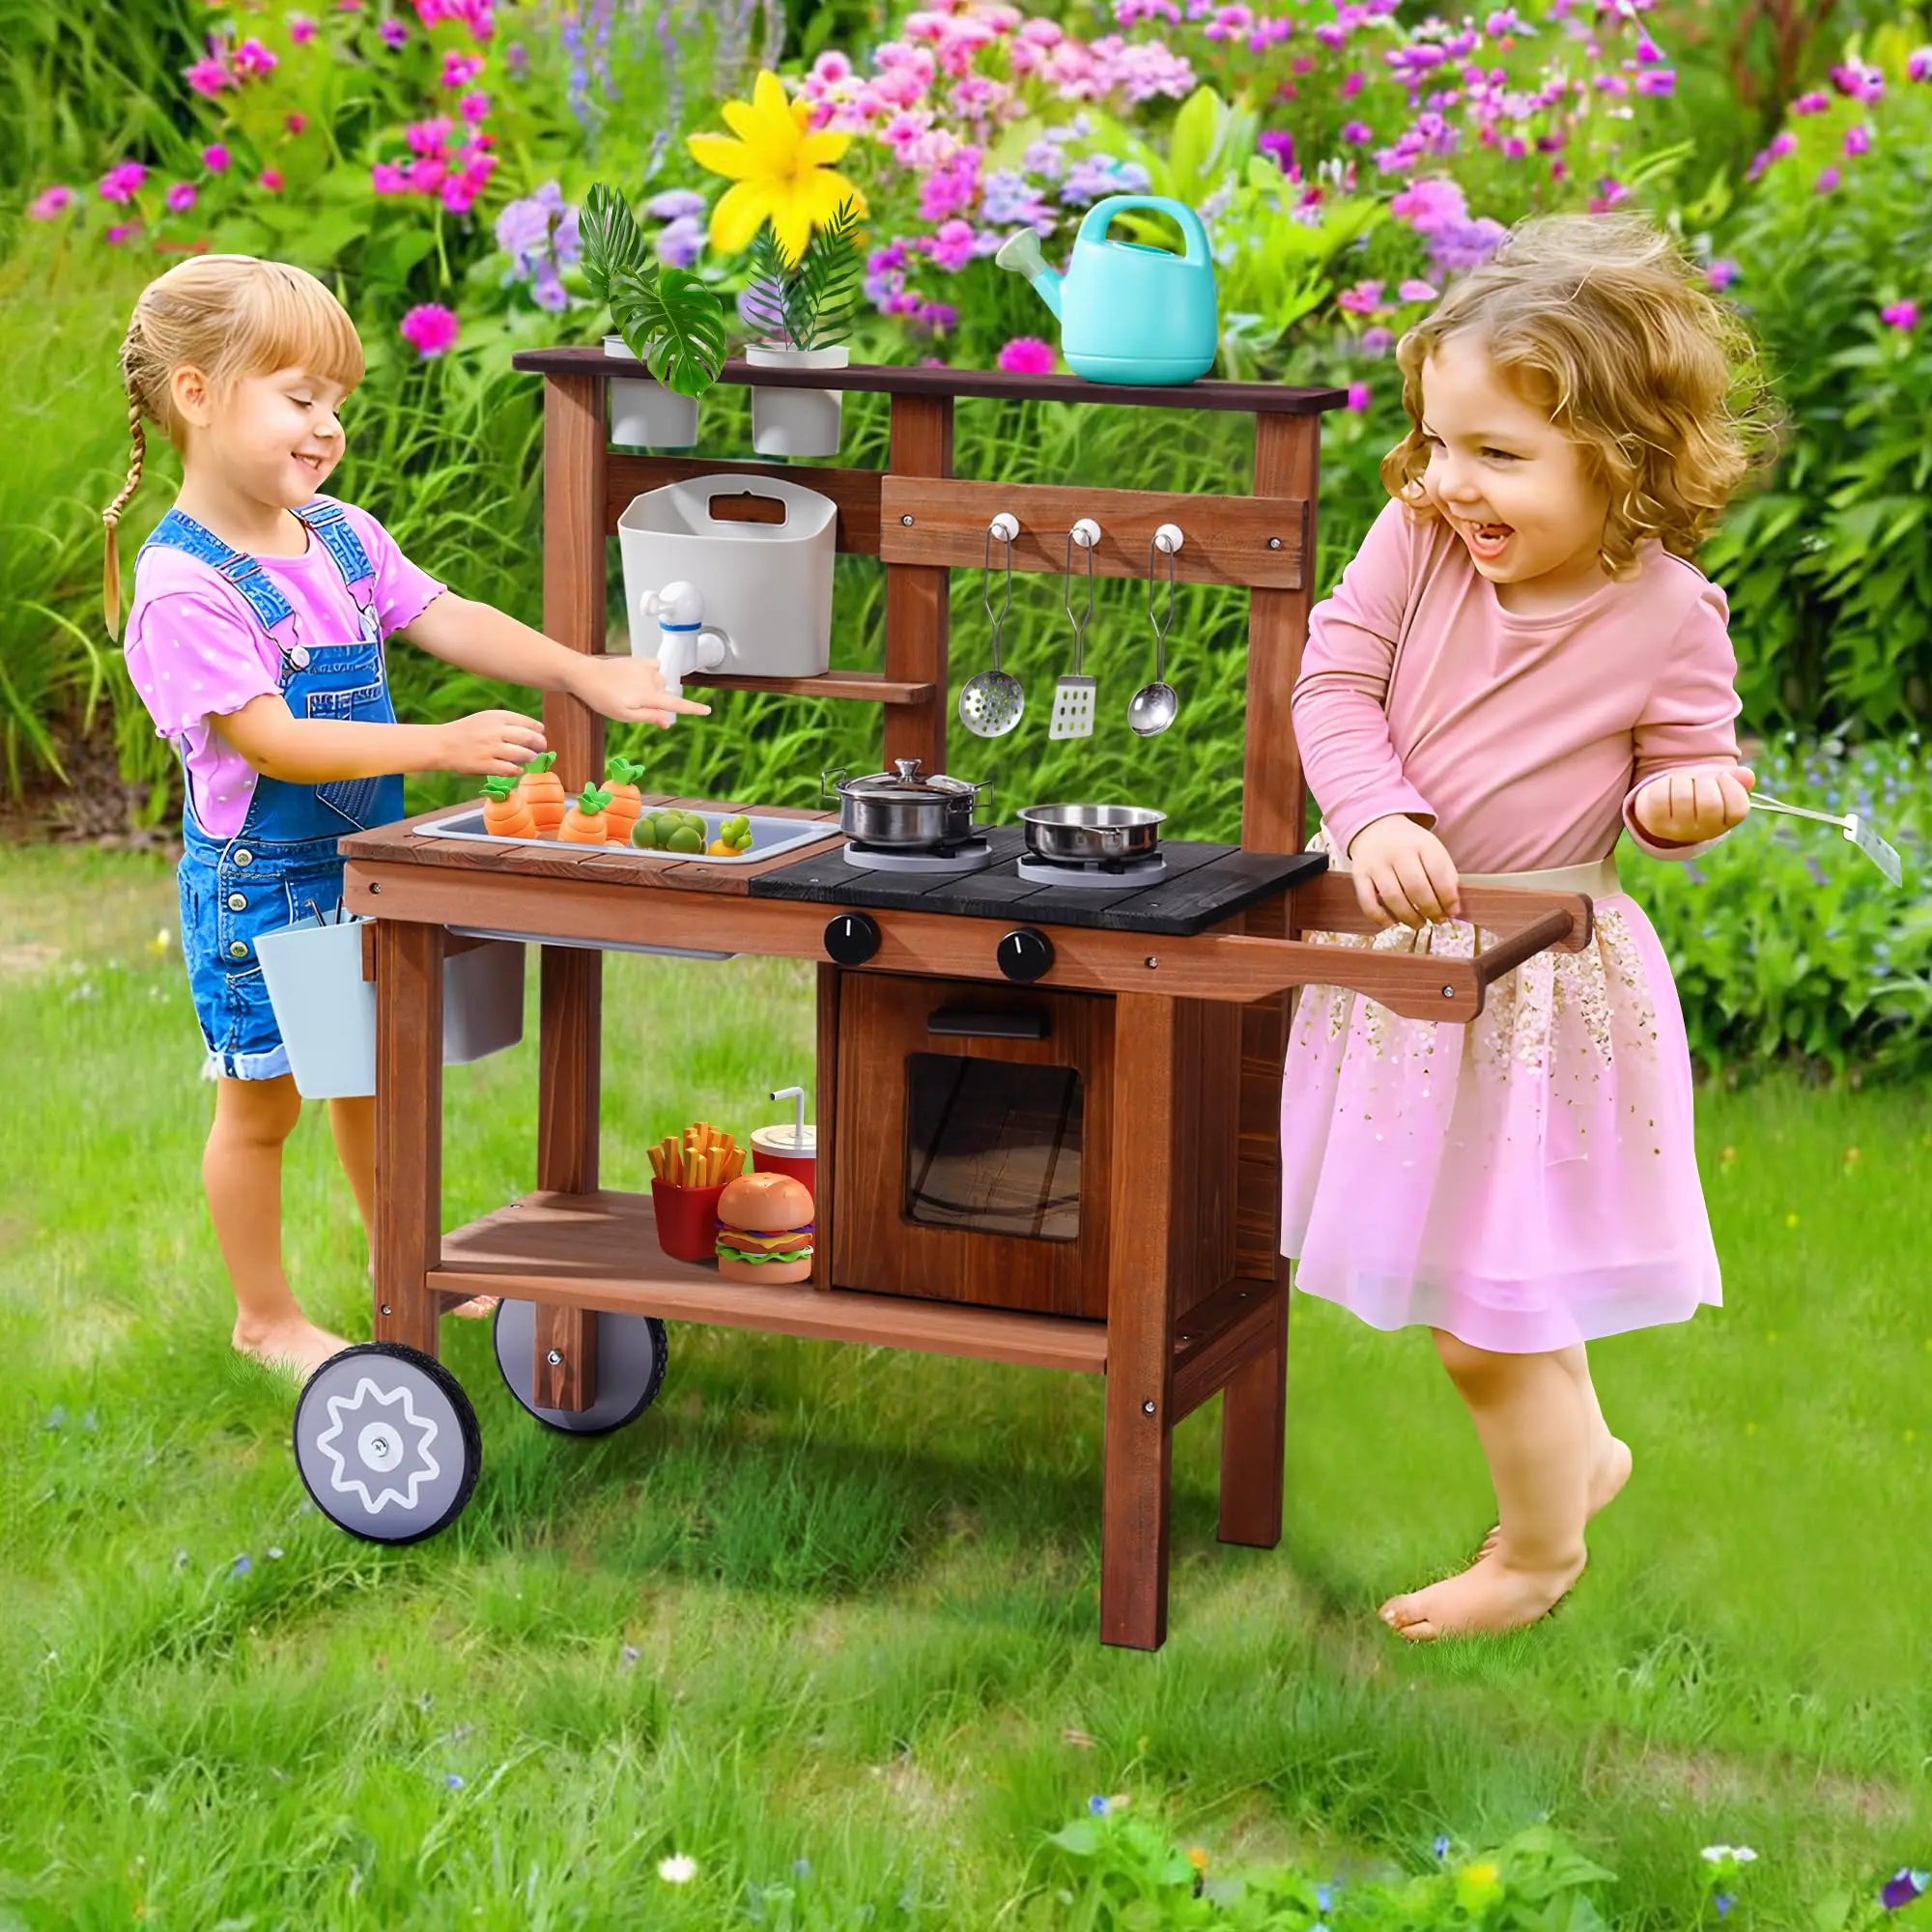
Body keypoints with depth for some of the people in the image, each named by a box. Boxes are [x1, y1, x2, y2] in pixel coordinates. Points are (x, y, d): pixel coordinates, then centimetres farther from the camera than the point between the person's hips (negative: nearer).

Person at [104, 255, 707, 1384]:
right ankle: (266, 1317, 23)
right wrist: (445, 747, -29)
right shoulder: (184, 586, -24)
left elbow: (446, 619, 1)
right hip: (261, 881, -7)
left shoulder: (340, 536, 1)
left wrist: (582, 673, -12)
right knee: (263, 1103, 8)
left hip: (363, 864, 7)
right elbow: (272, 742, -27)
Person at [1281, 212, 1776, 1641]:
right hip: (1397, 957, 4)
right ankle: (1584, 1447, 49)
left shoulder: (1668, 616, -16)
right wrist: (1377, 819, -26)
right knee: (1506, 1296, 22)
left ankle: (1540, 1552, 30)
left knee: (1484, 1324, 4)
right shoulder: (1417, 541, -11)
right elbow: (1334, 681, -10)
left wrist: (1687, 799, -25)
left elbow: (1685, 780, -2)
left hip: (1538, 988, -4)